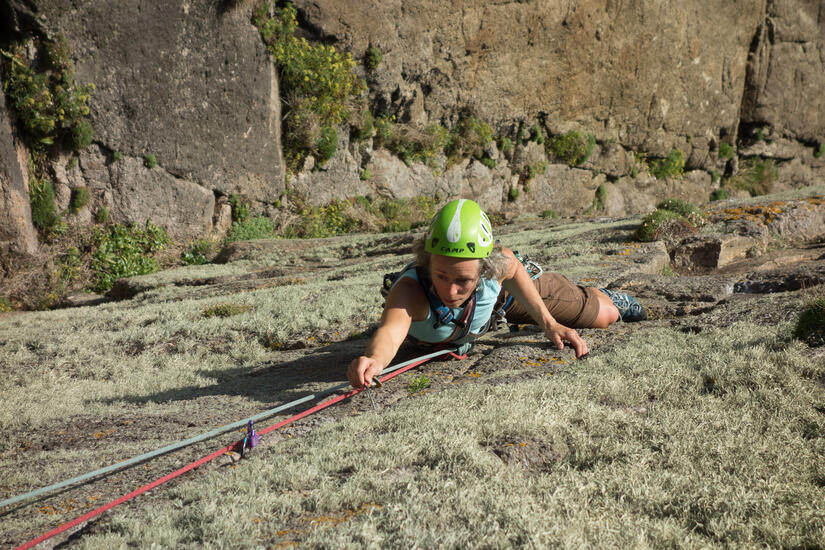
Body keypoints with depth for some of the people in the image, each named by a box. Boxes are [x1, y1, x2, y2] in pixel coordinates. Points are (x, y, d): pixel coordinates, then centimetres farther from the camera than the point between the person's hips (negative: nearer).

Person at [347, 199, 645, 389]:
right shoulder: (411, 288, -51)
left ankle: (605, 296, 45)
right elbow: (390, 331, -70)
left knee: (605, 316, 9)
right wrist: (374, 359, -93)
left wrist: (549, 323, -24)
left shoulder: (497, 262, -43)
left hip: (504, 295, 0)